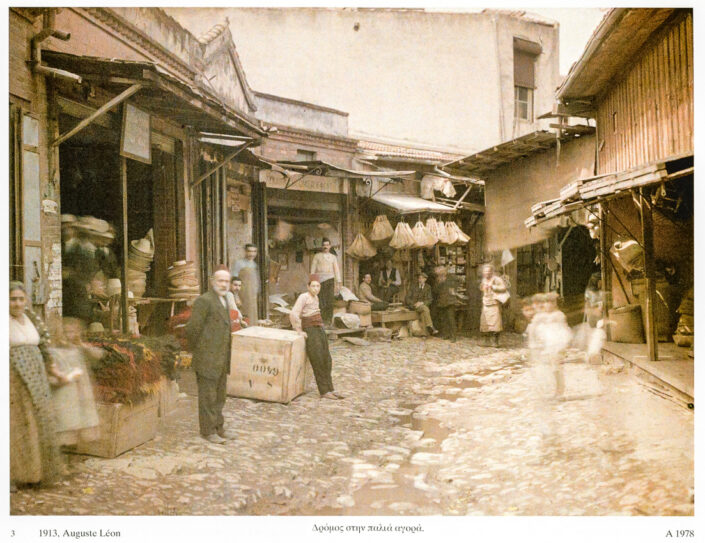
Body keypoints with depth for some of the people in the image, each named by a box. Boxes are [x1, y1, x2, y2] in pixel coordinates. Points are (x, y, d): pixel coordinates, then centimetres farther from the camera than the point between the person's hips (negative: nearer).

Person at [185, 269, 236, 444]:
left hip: (222, 361, 9)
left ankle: (218, 427, 28)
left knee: (219, 397, 17)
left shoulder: (224, 301, 13)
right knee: (207, 397, 3)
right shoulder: (204, 301, -15)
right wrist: (198, 351, -5)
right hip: (207, 360, -8)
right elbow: (192, 329, -17)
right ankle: (207, 431, 14)